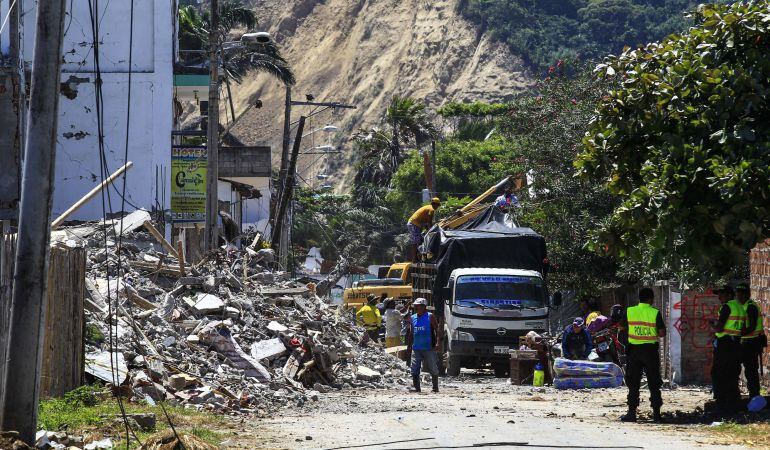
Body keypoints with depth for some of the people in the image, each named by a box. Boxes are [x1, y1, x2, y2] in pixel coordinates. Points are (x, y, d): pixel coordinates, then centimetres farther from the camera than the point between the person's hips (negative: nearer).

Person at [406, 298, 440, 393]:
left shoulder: (430, 317, -3)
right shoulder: (413, 318, 13)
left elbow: (437, 330, -5)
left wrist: (437, 343, -16)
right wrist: (409, 346, 15)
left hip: (429, 348, -5)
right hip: (416, 348, 5)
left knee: (433, 369, 2)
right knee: (414, 370, -3)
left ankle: (435, 387, 13)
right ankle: (416, 387, 2)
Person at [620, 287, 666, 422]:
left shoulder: (629, 311, -2)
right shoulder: (655, 313, -7)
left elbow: (623, 326, 10)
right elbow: (662, 333, -9)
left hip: (634, 349, 1)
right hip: (650, 350, -1)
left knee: (633, 383, 7)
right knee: (654, 383, 7)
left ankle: (632, 412, 4)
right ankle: (656, 413, 6)